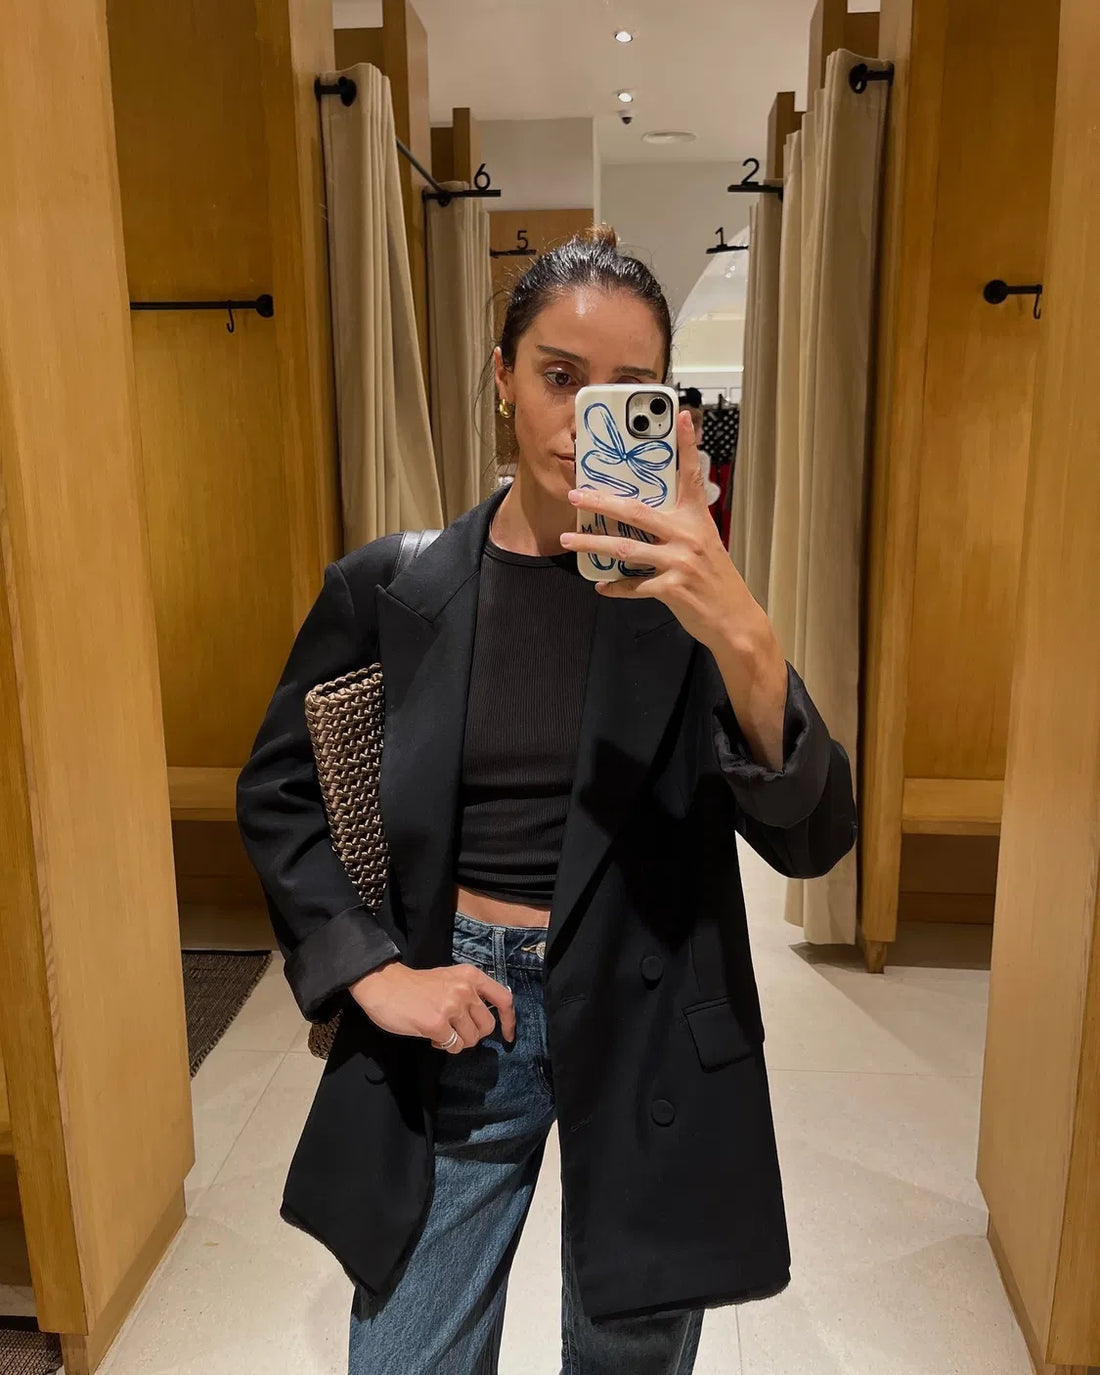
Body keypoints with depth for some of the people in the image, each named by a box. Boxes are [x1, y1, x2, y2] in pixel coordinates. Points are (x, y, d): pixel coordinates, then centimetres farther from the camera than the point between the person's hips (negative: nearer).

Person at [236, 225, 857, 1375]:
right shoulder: (390, 588, -5)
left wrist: (740, 635, -31)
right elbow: (277, 791, 5)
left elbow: (811, 840, -15)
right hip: (455, 1019, 1)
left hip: (650, 1024, 0)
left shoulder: (687, 591, -7)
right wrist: (372, 970, -7)